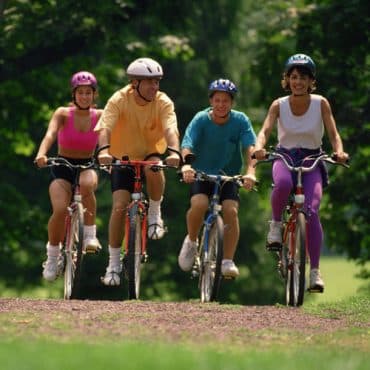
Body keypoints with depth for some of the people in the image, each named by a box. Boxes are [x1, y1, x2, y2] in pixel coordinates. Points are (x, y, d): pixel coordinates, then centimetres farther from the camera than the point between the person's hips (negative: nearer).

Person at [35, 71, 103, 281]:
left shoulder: (100, 116, -3)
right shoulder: (63, 114, -7)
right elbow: (50, 134, -25)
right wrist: (42, 154, -45)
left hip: (87, 167, 0)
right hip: (62, 168, 0)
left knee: (87, 184, -38)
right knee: (60, 210, -25)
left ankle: (90, 235, -22)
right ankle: (52, 257, -3)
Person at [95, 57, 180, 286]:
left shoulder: (163, 103, -17)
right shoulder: (119, 100, -20)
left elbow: (170, 129, -32)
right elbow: (105, 127, -33)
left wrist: (174, 151, -53)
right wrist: (104, 150, -53)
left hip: (152, 153, 0)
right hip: (124, 157, 0)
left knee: (154, 169, -37)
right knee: (119, 206, -14)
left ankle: (155, 215, -12)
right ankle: (114, 263, -2)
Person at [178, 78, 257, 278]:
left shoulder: (240, 121, -9)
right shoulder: (201, 120, -12)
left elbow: (249, 148, -21)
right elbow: (187, 145, -25)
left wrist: (250, 171, -40)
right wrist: (186, 166, -46)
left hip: (228, 175, 1)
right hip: (201, 174, -1)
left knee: (231, 211, -22)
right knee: (199, 204, -28)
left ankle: (228, 262, -15)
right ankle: (191, 242, 0)